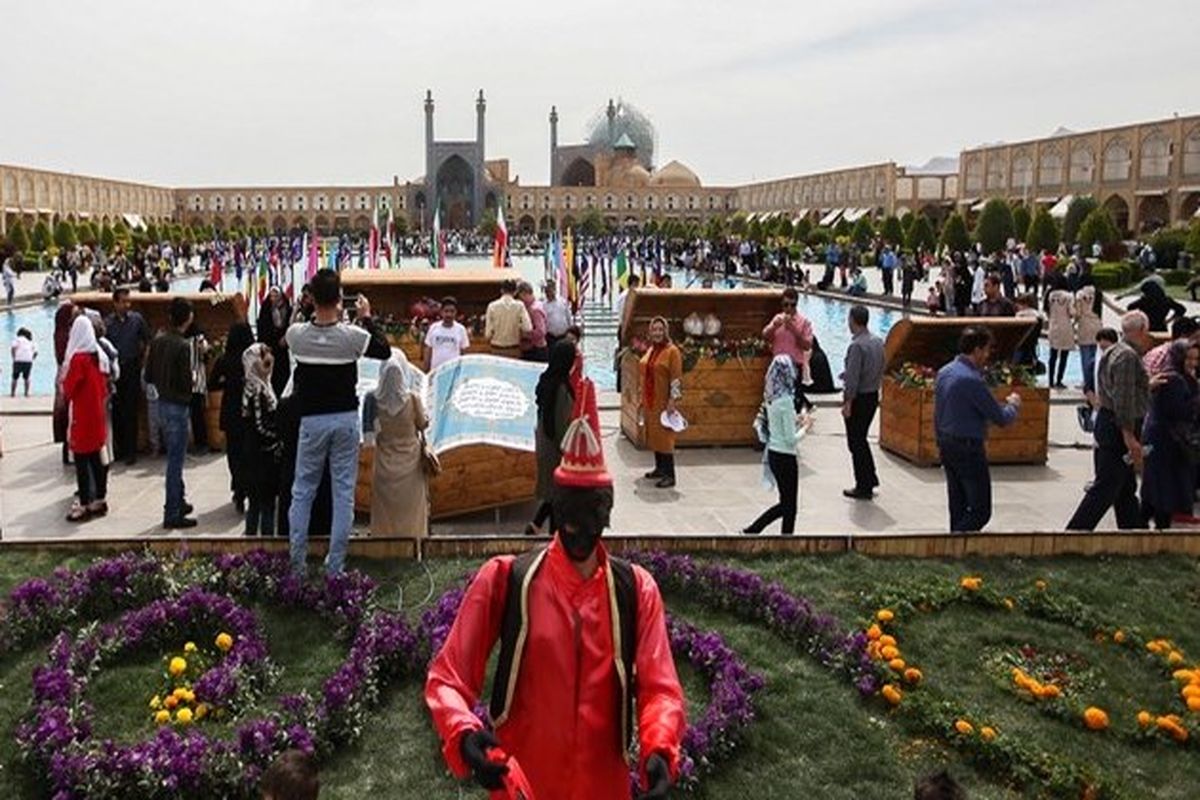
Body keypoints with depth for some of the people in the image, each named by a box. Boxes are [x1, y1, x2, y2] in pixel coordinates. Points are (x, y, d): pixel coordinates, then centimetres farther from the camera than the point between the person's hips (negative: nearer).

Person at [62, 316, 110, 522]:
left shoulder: (78, 358, -16)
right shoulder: (99, 356, 4)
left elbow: (68, 389, -12)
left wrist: (63, 383, 6)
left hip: (82, 417, -7)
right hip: (98, 415, 7)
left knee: (81, 460, -1)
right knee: (97, 458, 13)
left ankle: (84, 505, 1)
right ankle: (99, 500, 19)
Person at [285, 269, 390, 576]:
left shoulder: (297, 334, -10)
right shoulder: (352, 335, -13)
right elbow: (384, 351, 5)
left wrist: (319, 313, 15)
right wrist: (367, 317, 11)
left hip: (312, 420, 1)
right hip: (345, 419, -1)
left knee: (302, 492, 12)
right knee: (343, 493, 6)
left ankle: (296, 565, 14)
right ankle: (335, 567, 8)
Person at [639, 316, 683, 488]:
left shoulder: (672, 351, -11)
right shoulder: (650, 350, 12)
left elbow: (676, 379, -14)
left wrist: (672, 401, -19)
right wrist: (643, 401, 16)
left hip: (663, 402, -8)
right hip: (650, 401, 8)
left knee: (664, 436, -8)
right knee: (653, 434, 13)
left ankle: (670, 475, -4)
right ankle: (659, 468, 25)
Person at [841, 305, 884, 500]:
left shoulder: (857, 345, -21)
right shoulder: (878, 341, 5)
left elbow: (852, 377, -22)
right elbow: (881, 369, 12)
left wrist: (847, 403, -16)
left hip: (859, 398, -8)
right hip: (873, 395, 8)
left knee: (856, 442, 3)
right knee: (861, 439, 22)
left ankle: (863, 487, 10)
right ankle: (870, 480, 29)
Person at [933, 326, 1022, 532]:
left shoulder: (944, 372, 6)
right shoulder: (972, 380, -21)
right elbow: (1001, 418, -14)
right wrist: (1013, 404, 7)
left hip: (946, 445, 9)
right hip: (969, 449, -9)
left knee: (958, 508, 16)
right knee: (980, 511, -4)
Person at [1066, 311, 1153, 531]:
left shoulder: (1113, 352, 14)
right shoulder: (1128, 356, -17)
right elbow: (1123, 400, -23)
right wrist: (1130, 437, -23)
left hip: (1106, 421, 11)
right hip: (1119, 428, -11)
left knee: (1126, 487, 17)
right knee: (1106, 488, -7)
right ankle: (1076, 531, -7)